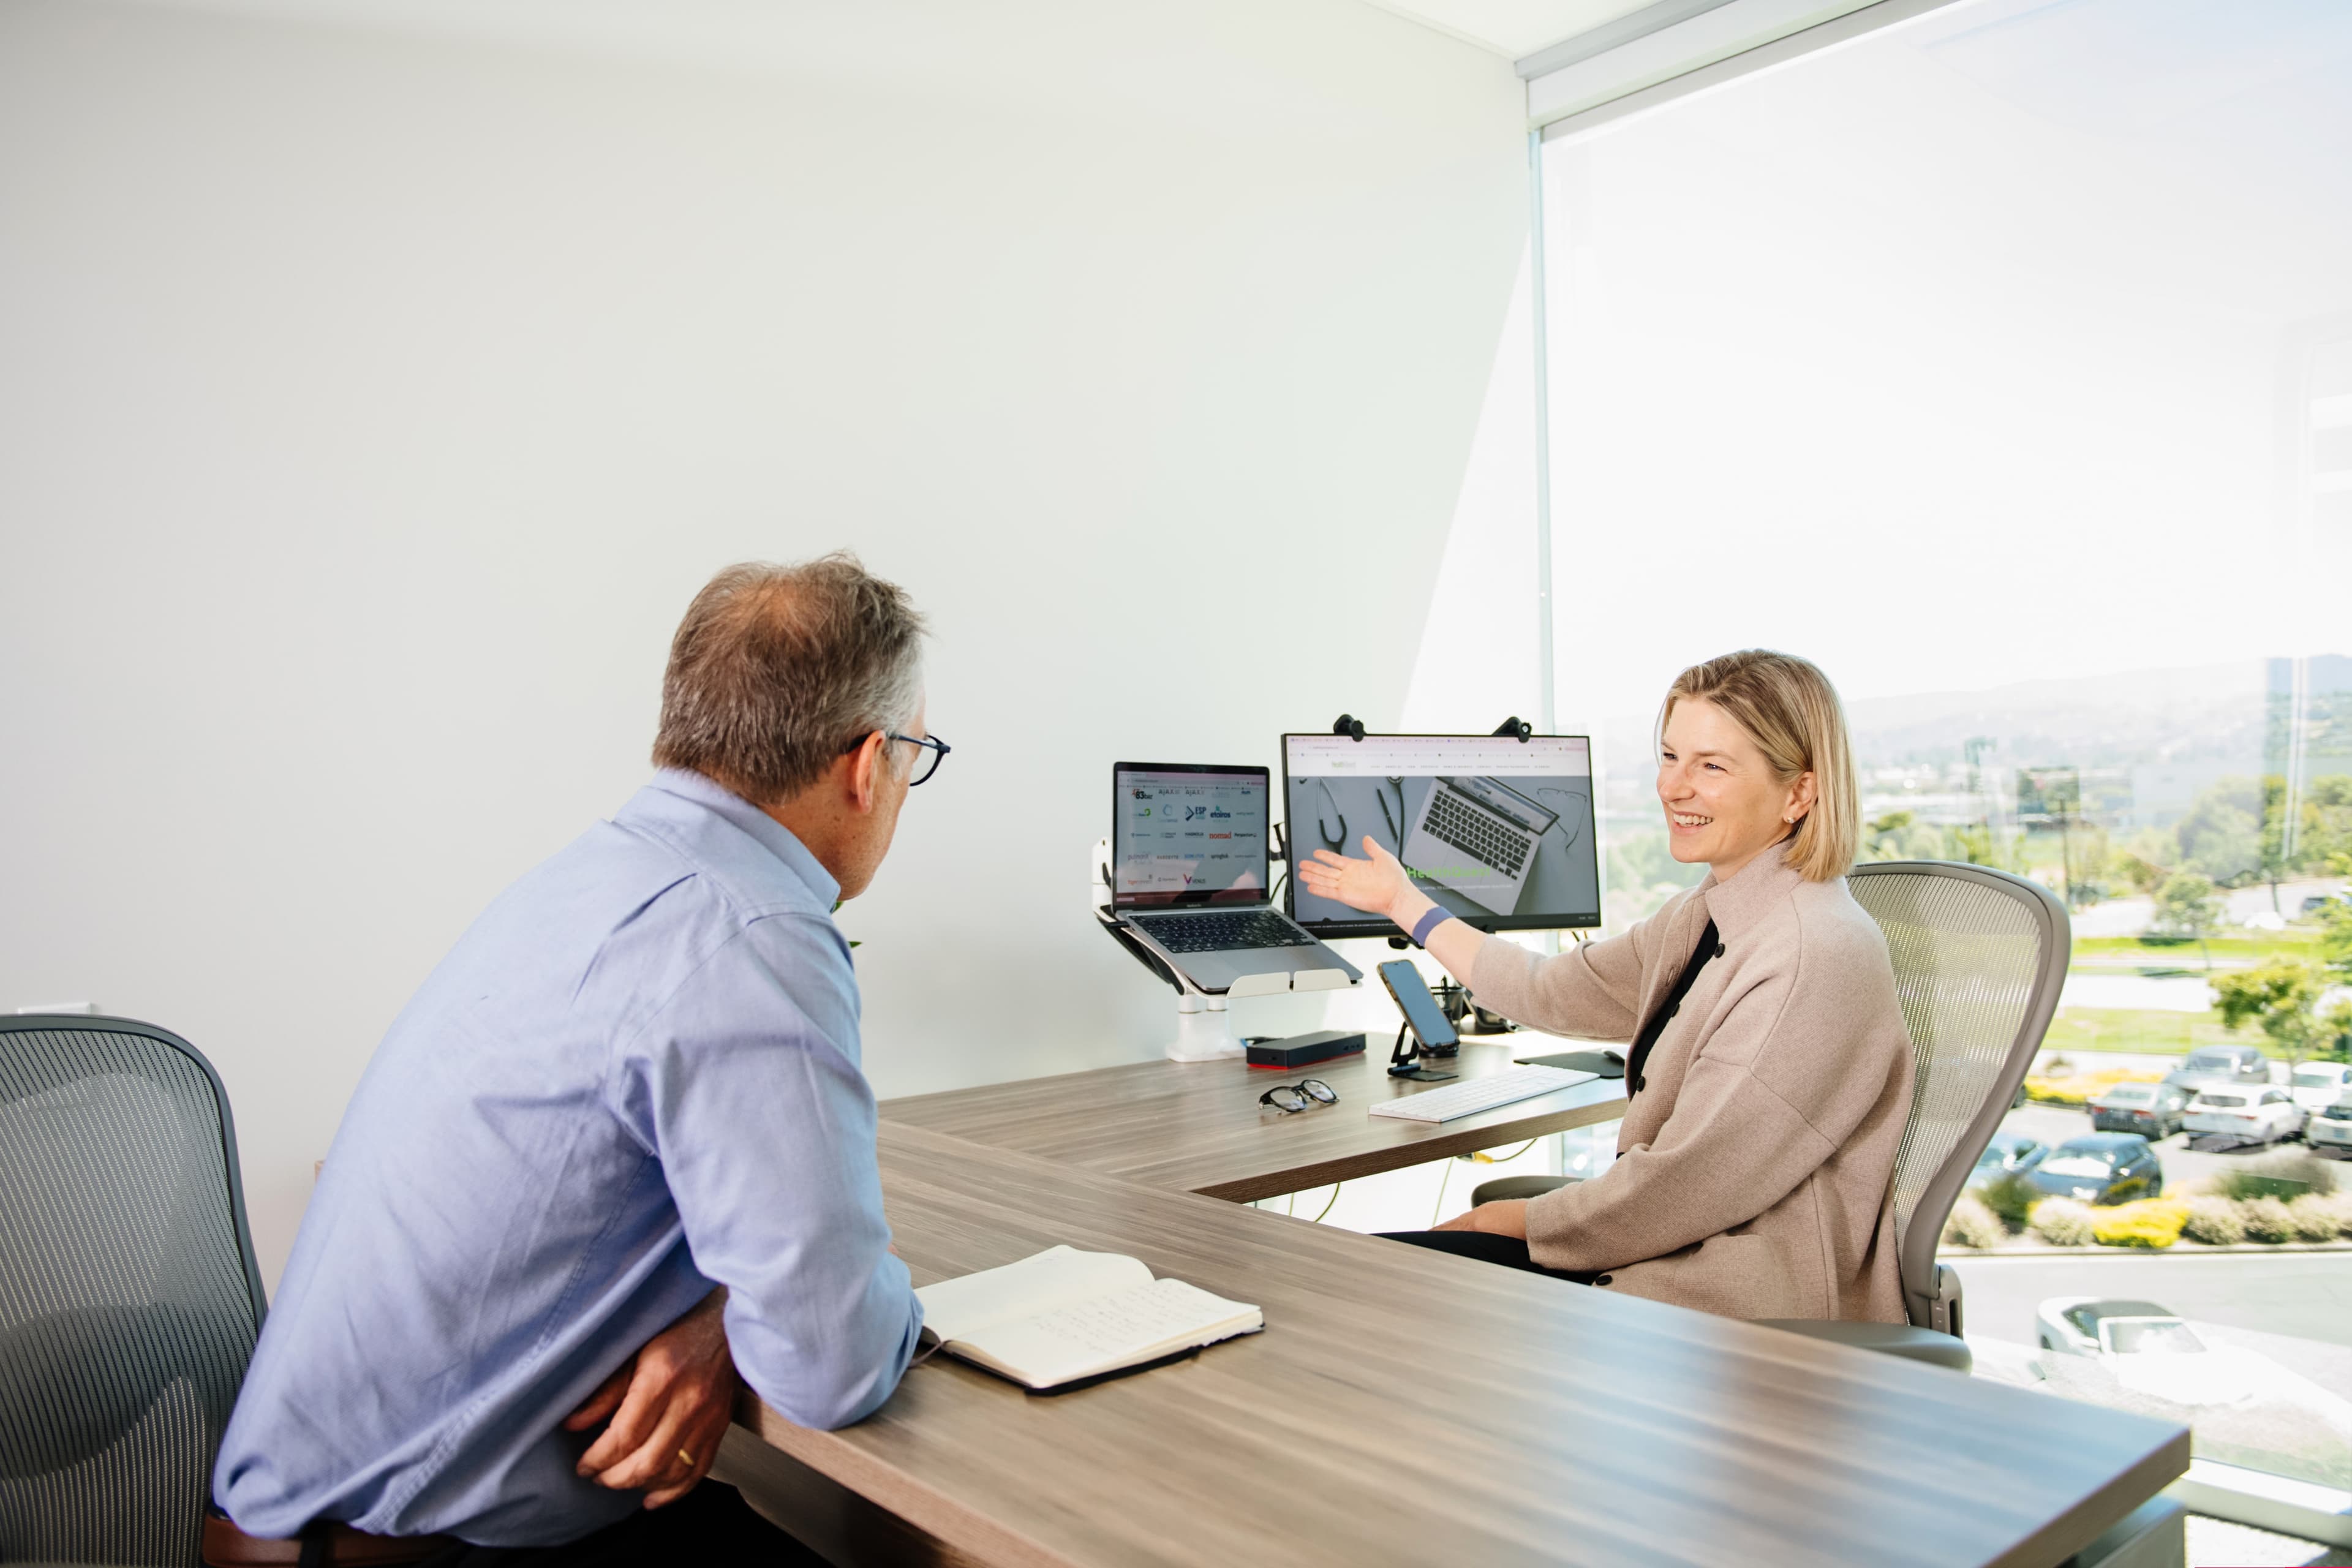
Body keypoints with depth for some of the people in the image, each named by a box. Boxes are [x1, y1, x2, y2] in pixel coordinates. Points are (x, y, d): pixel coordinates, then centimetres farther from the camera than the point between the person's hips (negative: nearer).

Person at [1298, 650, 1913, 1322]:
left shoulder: (1816, 957, -23)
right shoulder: (1705, 917, 8)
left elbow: (1683, 1188, -23)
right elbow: (1553, 991, 19)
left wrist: (1522, 1219, -9)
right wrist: (1405, 903, 27)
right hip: (1681, 1249, 9)